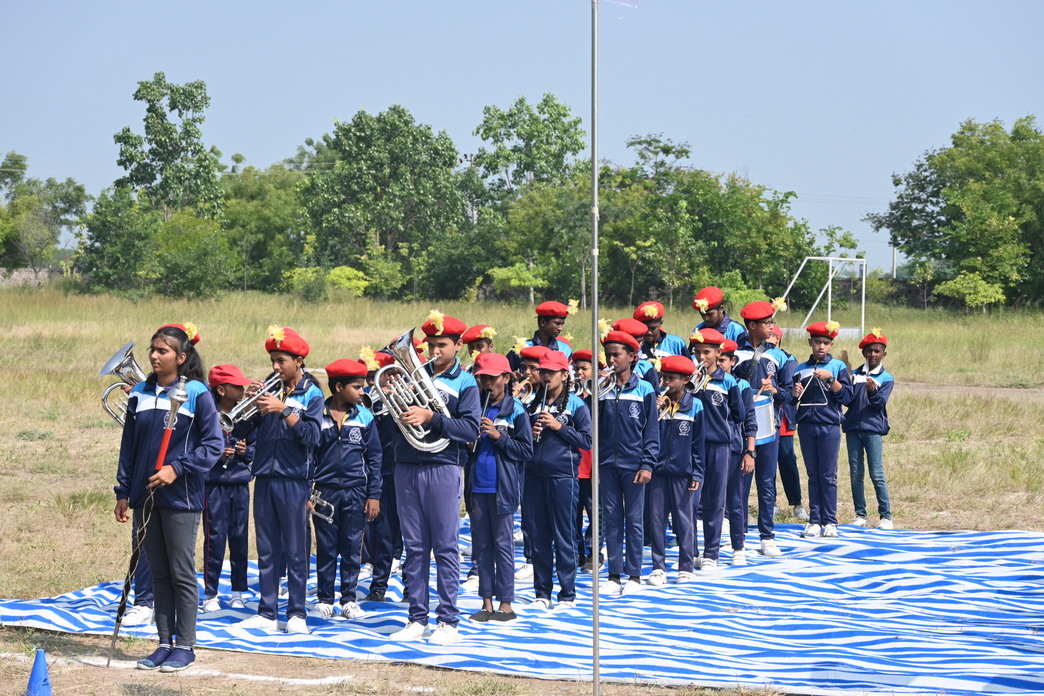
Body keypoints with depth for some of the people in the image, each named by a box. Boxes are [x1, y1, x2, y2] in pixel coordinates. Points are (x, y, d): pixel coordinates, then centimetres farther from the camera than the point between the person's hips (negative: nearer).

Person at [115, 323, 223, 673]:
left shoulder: (196, 394, -5)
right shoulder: (140, 394, 9)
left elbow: (214, 444, -8)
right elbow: (129, 446, 13)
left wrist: (177, 469, -18)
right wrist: (123, 492, 9)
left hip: (181, 498, -5)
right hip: (145, 497, 5)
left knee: (182, 573, -1)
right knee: (159, 573, 10)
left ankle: (184, 645, 6)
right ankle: (164, 642, 16)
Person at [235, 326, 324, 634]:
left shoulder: (311, 394, -2)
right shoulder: (271, 388, 10)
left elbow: (311, 436, -16)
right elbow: (244, 427, 7)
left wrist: (284, 410, -23)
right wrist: (253, 403, -9)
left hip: (293, 480, -5)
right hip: (265, 478, 5)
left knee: (296, 551, 1)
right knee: (266, 550, 8)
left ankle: (296, 614, 6)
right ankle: (266, 612, 13)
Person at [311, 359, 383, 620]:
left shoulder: (364, 417, 3)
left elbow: (374, 458, 6)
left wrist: (374, 495, 1)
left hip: (355, 492, 1)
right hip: (325, 492, -1)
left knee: (352, 549, 5)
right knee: (326, 549, 4)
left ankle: (349, 599, 12)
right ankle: (324, 599, 12)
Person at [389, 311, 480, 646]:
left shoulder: (465, 383, 1)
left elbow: (470, 430, -10)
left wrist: (430, 417, -19)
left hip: (442, 469, -4)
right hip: (407, 466, 4)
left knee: (446, 547, -2)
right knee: (414, 547, 6)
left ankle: (448, 621, 2)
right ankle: (417, 619, 11)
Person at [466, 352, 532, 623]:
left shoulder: (515, 409, -2)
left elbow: (526, 450, -4)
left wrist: (498, 436, -14)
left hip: (503, 487, -4)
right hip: (477, 486, 4)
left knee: (503, 544, 0)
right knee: (481, 545, 8)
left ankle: (506, 603, 5)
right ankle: (487, 601, 13)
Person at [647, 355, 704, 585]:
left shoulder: (695, 406, 0)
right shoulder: (657, 403, 3)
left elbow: (698, 443, 2)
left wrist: (697, 474, -2)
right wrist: (656, 411, -15)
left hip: (681, 473, -2)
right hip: (657, 471, 2)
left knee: (684, 520, 4)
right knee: (657, 519, 3)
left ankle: (686, 567, 12)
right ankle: (658, 567, 10)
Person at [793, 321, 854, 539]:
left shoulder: (838, 366, 1)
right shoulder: (801, 369, 10)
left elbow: (847, 396, -7)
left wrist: (831, 379, -18)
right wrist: (794, 394, -6)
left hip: (829, 426, -3)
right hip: (806, 425, 3)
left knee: (828, 476, -1)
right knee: (813, 475, 6)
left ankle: (830, 521, 3)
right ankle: (814, 520, 9)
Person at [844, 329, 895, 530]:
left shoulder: (886, 379, 4)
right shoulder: (855, 374, 12)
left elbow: (880, 403, -9)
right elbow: (847, 400, 4)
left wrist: (873, 392, -27)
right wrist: (848, 385, -13)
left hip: (872, 428, -3)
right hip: (853, 428, 3)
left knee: (877, 474, -7)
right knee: (855, 473, 4)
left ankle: (886, 516, -2)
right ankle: (860, 515, 11)